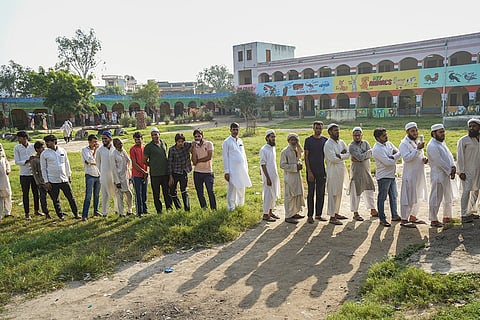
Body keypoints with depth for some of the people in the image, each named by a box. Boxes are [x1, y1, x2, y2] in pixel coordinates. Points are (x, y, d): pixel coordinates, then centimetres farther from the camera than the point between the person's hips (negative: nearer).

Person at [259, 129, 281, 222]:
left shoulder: (273, 148, 10)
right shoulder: (264, 150, -15)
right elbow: (263, 165, -16)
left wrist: (276, 175, 16)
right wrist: (268, 178, -19)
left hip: (274, 175, 8)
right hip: (268, 176, -8)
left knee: (274, 195, 14)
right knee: (268, 195, -3)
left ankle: (270, 212, 26)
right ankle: (265, 215, 7)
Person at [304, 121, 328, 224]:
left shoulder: (325, 140, 9)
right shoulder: (308, 140, -2)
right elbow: (306, 156, -4)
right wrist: (309, 171, -11)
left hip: (322, 171, 4)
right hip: (311, 171, -4)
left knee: (321, 193, 7)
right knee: (311, 193, 0)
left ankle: (318, 214, 17)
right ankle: (310, 216, 6)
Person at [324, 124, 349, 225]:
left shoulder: (341, 142, 12)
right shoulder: (328, 144, -12)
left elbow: (348, 154, 5)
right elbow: (333, 159, -20)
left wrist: (339, 155, -13)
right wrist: (343, 156, -5)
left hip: (341, 170, 8)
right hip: (333, 172, -8)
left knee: (339, 193, 14)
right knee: (333, 194, -5)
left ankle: (336, 213, 25)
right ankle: (332, 217, 0)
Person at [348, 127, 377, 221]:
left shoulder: (365, 143, 7)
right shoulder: (351, 146, -12)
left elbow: (371, 154, -9)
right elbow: (360, 157, -22)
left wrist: (361, 157, -20)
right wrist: (368, 151, -10)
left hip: (366, 170, 6)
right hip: (356, 171, -6)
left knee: (369, 190, 15)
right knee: (356, 192, -1)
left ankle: (373, 211, 28)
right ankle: (355, 213, 9)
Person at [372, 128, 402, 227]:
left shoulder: (388, 144, 8)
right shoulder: (377, 149, -18)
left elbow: (399, 152, 6)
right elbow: (388, 162, -23)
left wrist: (393, 157, -14)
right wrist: (396, 156, -8)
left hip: (392, 175, 8)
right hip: (383, 176, -8)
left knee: (394, 196, 16)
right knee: (382, 198, 1)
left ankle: (395, 215, 29)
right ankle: (382, 219, 8)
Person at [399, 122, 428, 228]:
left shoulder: (418, 141, 15)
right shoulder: (404, 144, -12)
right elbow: (407, 158, -24)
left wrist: (424, 159, 4)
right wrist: (418, 149, -28)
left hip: (419, 175, 9)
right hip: (409, 175, -9)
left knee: (417, 197, 15)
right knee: (408, 197, -5)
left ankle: (413, 217, 27)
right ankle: (404, 220, 2)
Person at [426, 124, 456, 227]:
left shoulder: (442, 143, 13)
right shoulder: (432, 146, -17)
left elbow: (449, 155, 10)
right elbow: (440, 162, -20)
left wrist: (453, 167, -6)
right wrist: (450, 171, -13)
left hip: (447, 175, 10)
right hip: (437, 175, -10)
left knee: (449, 198, 19)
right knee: (436, 198, -3)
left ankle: (447, 217, 33)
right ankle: (433, 220, 5)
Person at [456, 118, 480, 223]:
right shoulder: (463, 140, -7)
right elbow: (460, 157, -9)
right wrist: (461, 172, -14)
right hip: (467, 171, -6)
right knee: (466, 191, -9)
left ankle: (470, 213, 21)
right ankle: (464, 215, -6)